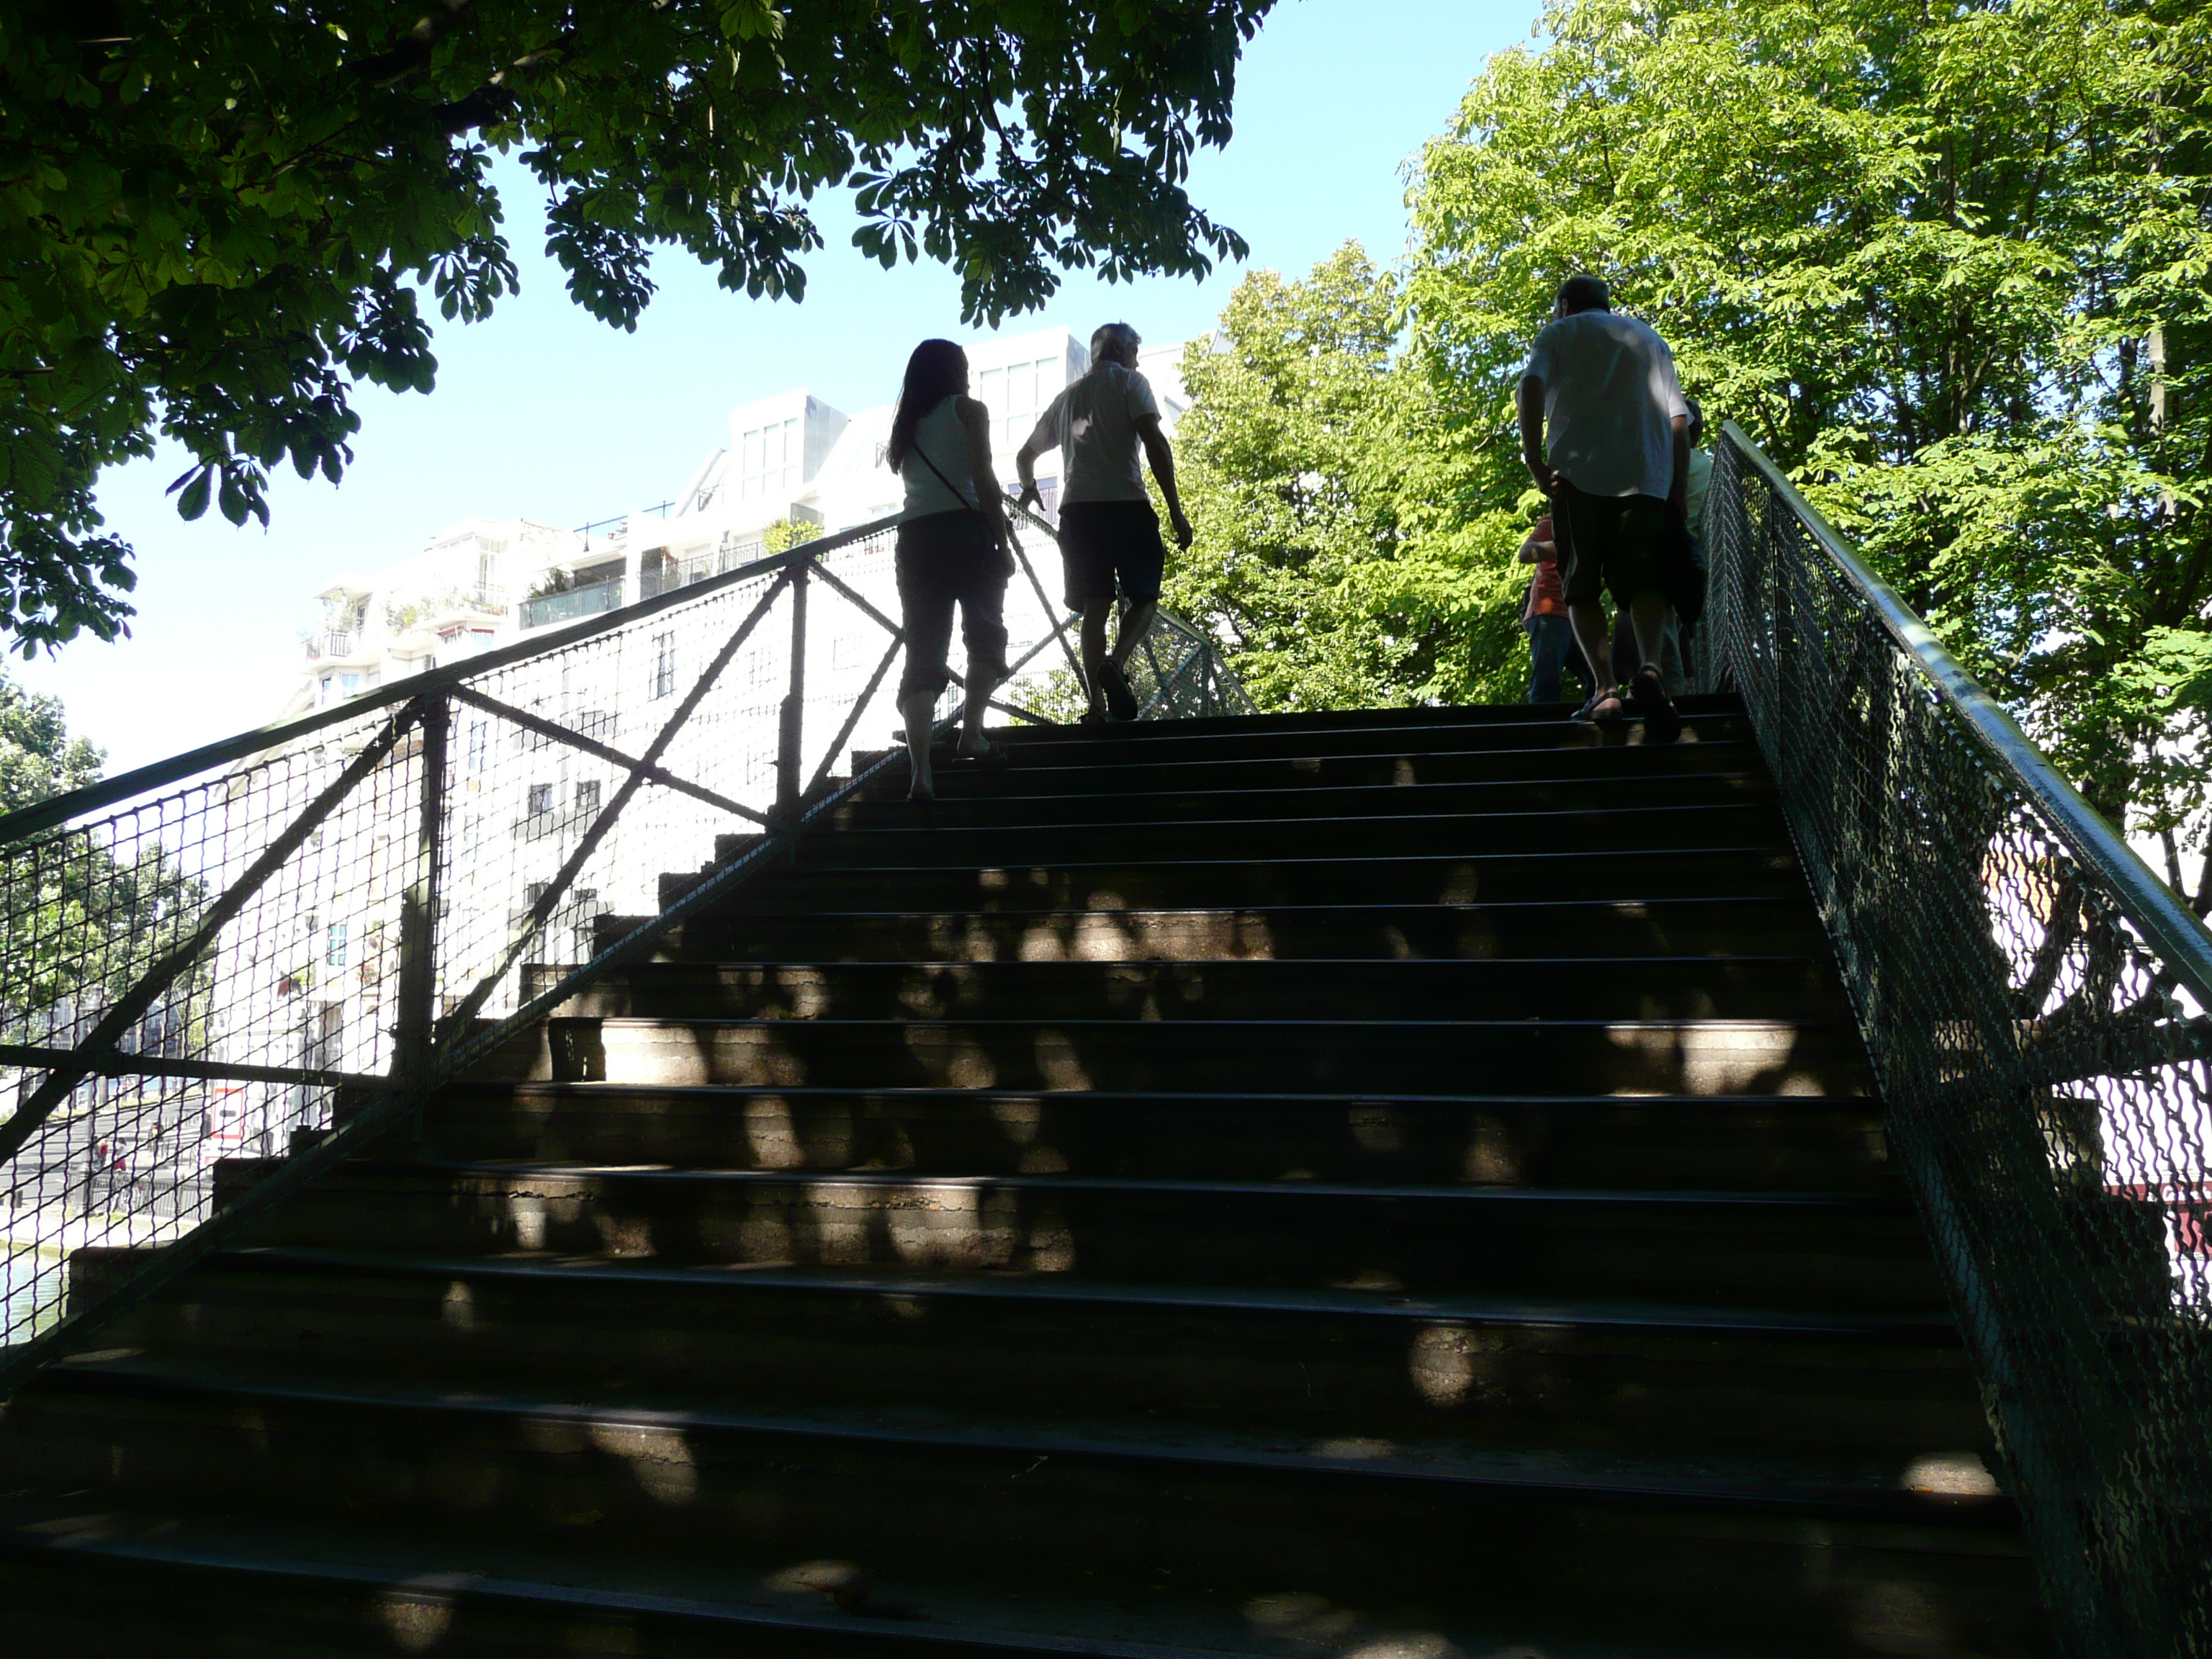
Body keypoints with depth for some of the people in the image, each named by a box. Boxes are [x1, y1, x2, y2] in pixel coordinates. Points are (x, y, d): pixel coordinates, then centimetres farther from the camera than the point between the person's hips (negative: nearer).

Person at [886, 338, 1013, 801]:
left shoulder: (907, 423, 22)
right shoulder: (968, 410, 6)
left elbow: (911, 480, 15)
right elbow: (983, 481, -5)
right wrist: (1002, 544, -4)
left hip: (914, 539, 4)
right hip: (965, 532, -4)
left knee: (922, 654, -3)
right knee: (985, 634, 15)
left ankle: (921, 772, -16)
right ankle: (972, 732, 1)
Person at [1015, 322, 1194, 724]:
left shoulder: (1066, 396, 24)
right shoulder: (1129, 382, 8)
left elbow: (1025, 455, 34)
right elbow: (1156, 444, -7)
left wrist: (1029, 489, 56)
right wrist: (1176, 510, -8)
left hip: (1076, 510, 5)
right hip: (1126, 505, -4)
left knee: (1095, 608, 3)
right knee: (1144, 597, 3)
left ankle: (1096, 703, -7)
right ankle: (1115, 663, -25)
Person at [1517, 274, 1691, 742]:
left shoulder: (1558, 334, 17)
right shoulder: (1650, 338, 26)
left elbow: (1532, 387, -5)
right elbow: (1680, 421, 16)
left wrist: (1534, 461, -9)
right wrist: (1680, 491, 14)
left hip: (1579, 473, -2)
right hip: (1648, 476, 2)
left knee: (1583, 585, 3)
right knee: (1646, 581, -1)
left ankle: (1606, 687, -12)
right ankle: (1649, 667, -28)